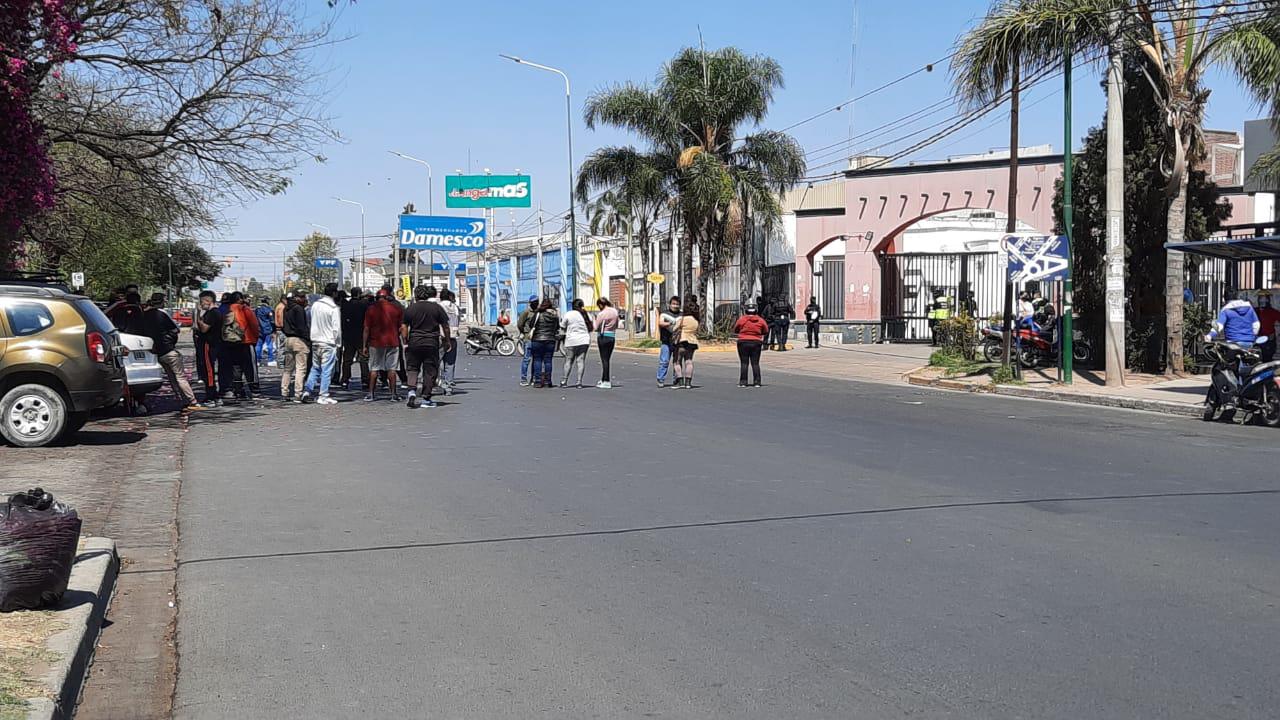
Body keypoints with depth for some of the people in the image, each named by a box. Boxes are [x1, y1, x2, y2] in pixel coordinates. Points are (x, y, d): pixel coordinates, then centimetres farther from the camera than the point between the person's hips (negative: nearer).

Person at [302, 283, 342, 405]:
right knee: (327, 370, 0)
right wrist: (338, 342, -2)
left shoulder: (315, 305, 5)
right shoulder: (334, 308, -14)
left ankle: (307, 390, 8)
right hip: (328, 343, -6)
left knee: (315, 368, 18)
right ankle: (323, 396, 2)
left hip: (315, 341, 6)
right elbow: (337, 328, -13)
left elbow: (311, 323, 12)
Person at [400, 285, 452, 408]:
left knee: (413, 368, 14)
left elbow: (403, 327, 0)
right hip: (432, 343, -1)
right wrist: (447, 340, 12)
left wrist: (405, 342, 9)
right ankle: (426, 398, 5)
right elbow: (445, 326, 1)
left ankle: (412, 391, -8)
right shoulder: (437, 307, 1)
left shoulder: (410, 309, 2)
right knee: (430, 371, 5)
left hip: (414, 343, 1)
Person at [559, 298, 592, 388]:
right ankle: (579, 382, -3)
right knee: (581, 360, 2)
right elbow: (591, 328, 9)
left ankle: (565, 381, 6)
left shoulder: (568, 314, -3)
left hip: (571, 341, -2)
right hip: (584, 340, 2)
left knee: (569, 360, 6)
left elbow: (563, 328, 4)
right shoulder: (587, 315, 5)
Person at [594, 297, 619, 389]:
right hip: (612, 337, 6)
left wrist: (596, 319, 6)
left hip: (603, 337, -6)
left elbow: (596, 328, -10)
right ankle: (603, 380, 24)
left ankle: (606, 382, -2)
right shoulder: (615, 311, 4)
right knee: (607, 359, 14)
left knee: (604, 359, -1)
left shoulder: (601, 314, -14)